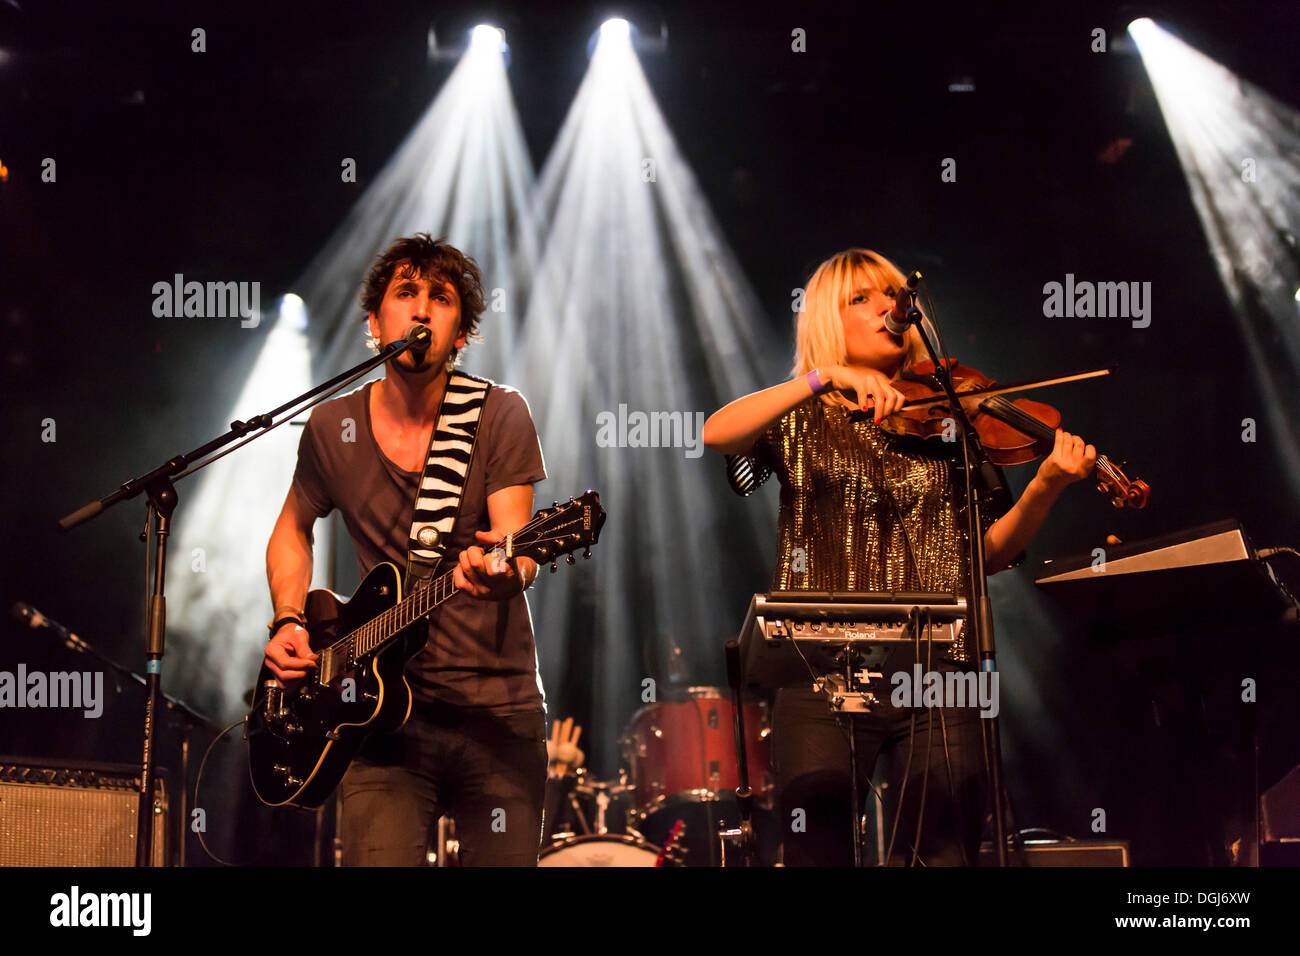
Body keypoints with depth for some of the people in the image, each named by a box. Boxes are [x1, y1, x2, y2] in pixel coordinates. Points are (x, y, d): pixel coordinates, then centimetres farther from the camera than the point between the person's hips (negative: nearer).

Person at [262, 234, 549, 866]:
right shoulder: (333, 427, 4)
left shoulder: (499, 417, -4)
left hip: (498, 709, -1)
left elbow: (519, 552, -14)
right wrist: (288, 622, 5)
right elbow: (292, 531, 22)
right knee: (375, 860, -12)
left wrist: (503, 569, -37)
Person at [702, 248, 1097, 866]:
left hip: (937, 677, 1)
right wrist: (824, 378, -17)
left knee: (943, 849, -8)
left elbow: (989, 552, 8)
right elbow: (716, 433, -9)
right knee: (817, 849, -8)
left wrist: (1045, 486, -11)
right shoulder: (802, 424, 13)